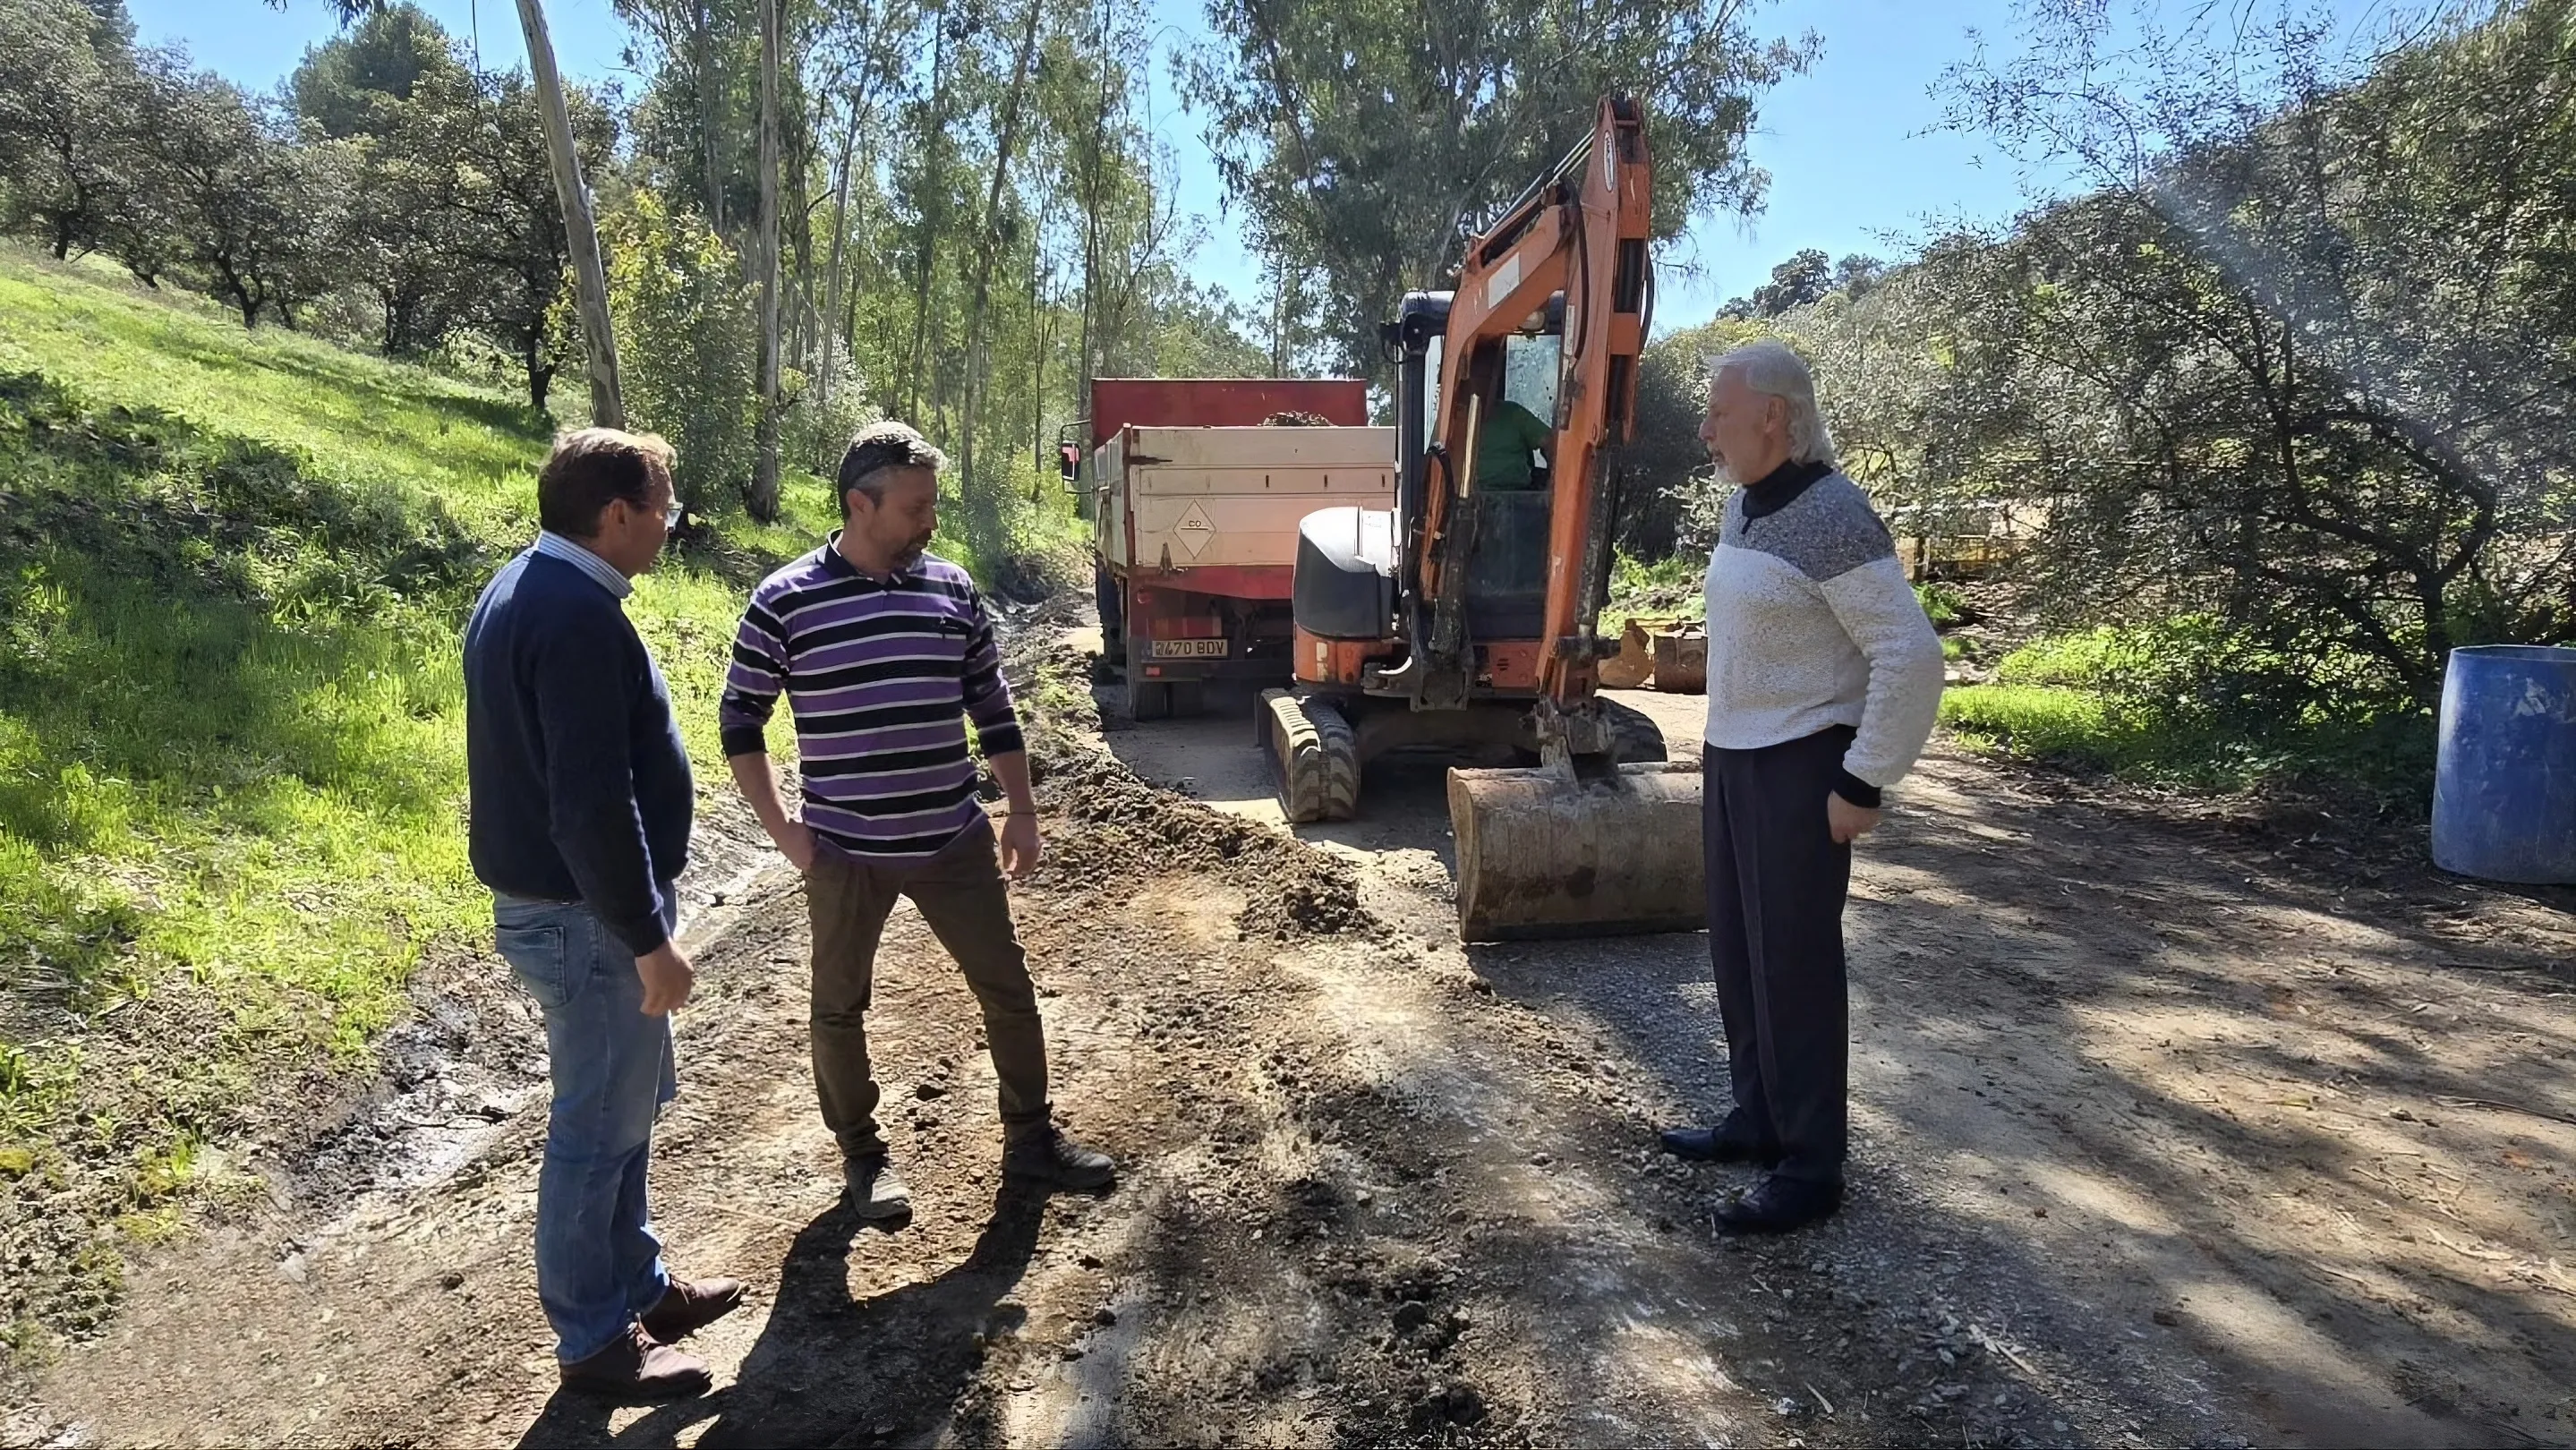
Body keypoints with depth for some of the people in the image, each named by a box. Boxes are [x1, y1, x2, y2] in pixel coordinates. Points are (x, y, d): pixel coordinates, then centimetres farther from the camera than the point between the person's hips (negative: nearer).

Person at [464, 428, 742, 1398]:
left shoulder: (525, 591, 9)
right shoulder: (578, 618, -25)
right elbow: (592, 807, -28)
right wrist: (649, 939, -20)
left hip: (562, 901, 10)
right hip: (587, 916, -10)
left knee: (626, 1106, 21)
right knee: (600, 1126, 5)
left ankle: (638, 1288, 37)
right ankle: (593, 1340, 23)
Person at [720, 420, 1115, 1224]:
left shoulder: (952, 588, 0)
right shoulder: (784, 601, -9)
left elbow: (992, 706, 8)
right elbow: (740, 720, 0)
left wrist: (1021, 810, 7)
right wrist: (784, 829, -5)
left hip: (955, 842, 3)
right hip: (845, 852, -2)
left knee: (1009, 989, 10)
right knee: (840, 1008, 12)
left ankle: (1032, 1139, 28)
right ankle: (862, 1156, 33)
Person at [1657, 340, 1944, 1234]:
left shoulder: (1833, 516, -18)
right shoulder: (1744, 505, 9)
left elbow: (1912, 657, -21)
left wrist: (1865, 784, -18)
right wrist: (1722, 745, 17)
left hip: (1800, 767, -9)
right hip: (1732, 758, 9)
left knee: (1794, 960, -1)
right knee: (1737, 950, 15)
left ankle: (1810, 1167, 13)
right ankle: (1758, 1119, 31)